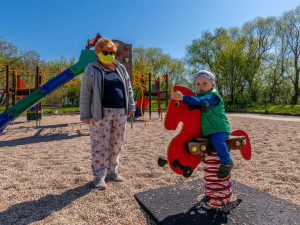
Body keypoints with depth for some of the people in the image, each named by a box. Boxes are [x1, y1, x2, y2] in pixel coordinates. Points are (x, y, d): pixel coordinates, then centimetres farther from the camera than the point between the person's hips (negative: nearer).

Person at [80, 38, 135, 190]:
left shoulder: (120, 68, 16)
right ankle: (99, 176, 11)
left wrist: (131, 106, 11)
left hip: (120, 112, 5)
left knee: (117, 143, 10)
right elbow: (85, 93, -2)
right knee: (100, 144, -2)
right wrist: (85, 115, -6)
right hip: (101, 112, -4)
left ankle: (112, 171, 25)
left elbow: (128, 88, 17)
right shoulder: (91, 69, 2)